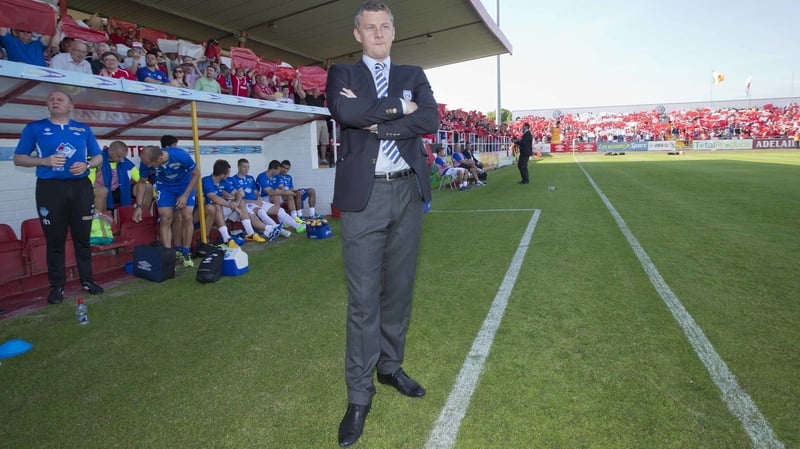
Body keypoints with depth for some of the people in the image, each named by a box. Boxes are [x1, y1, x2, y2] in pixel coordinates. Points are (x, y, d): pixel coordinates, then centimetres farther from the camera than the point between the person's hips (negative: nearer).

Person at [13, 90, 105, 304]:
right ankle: (57, 286, 13)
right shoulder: (34, 128, 6)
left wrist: (86, 165, -8)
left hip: (81, 187, 2)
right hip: (50, 188, -1)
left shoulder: (84, 129, 11)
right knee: (55, 240, 3)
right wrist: (44, 161, -12)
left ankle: (87, 280, 18)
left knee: (83, 237, 8)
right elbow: (18, 159, 5)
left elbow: (98, 157, 14)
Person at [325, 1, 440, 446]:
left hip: (408, 193, 3)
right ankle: (360, 394, 10)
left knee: (400, 289, 13)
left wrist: (375, 121, -10)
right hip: (364, 196, -3)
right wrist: (399, 107, -8)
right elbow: (345, 112, -15)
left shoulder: (414, 75, 14)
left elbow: (431, 120, -5)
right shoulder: (342, 74, 8)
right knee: (363, 298, -1)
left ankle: (391, 366, 31)